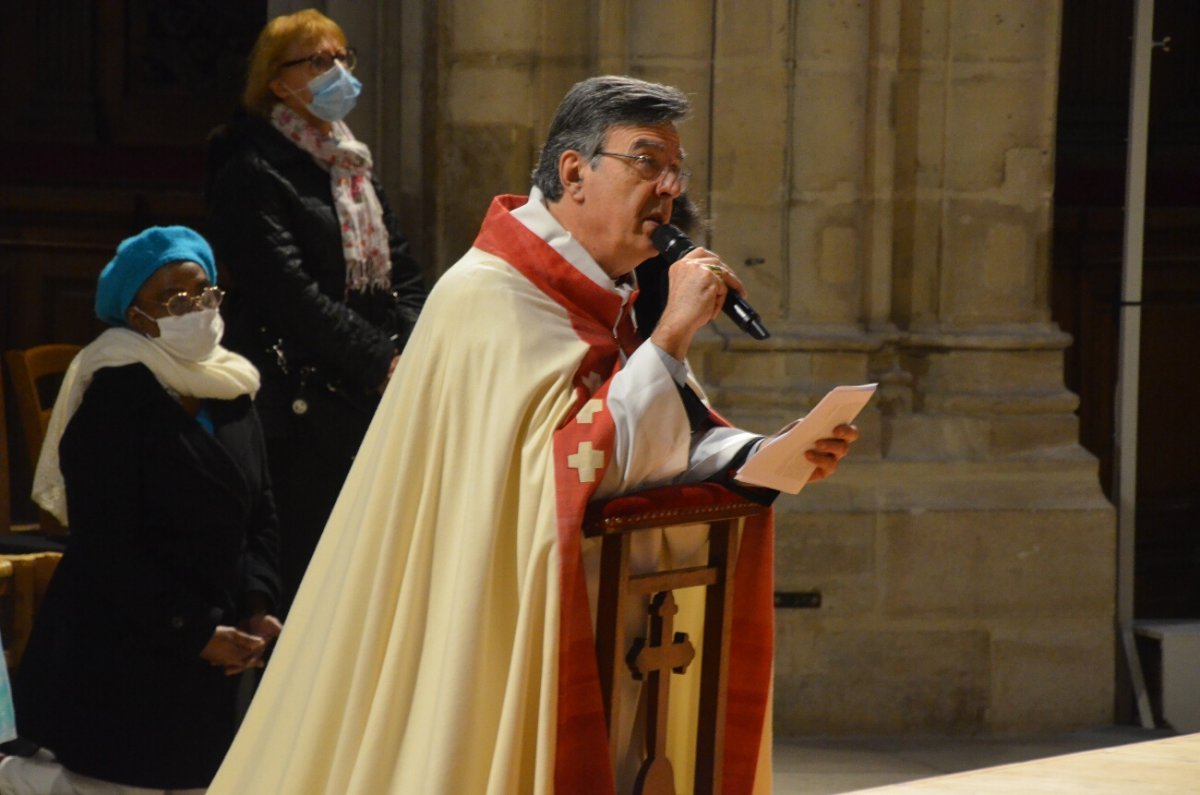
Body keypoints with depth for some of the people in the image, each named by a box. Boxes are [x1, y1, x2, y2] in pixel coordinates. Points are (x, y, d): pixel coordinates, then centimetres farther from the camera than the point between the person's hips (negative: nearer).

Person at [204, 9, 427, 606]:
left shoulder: (355, 169, 18)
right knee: (307, 571, -7)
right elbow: (290, 294, -15)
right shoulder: (252, 175, -7)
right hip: (303, 412, -7)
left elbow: (404, 278, 15)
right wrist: (383, 363, -16)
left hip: (375, 404, 7)